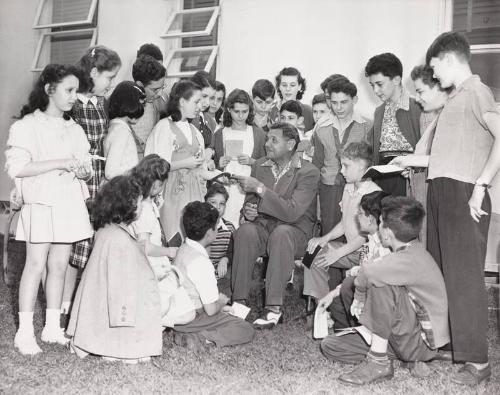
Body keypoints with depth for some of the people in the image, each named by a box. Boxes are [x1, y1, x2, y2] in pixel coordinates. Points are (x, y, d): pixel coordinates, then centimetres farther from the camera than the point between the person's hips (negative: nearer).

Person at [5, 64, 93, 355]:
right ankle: (25, 332, 0)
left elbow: (87, 168, 19)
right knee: (36, 264, -7)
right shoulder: (27, 125, -3)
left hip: (70, 203, 5)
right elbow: (17, 167, -13)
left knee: (59, 265, 7)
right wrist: (60, 163, -17)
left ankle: (53, 327, 16)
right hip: (41, 203, -5)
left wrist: (82, 170, -6)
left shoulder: (74, 129, 15)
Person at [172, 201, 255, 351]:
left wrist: (218, 305, 12)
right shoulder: (202, 263, -25)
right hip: (191, 319, -9)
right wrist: (221, 302, -1)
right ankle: (201, 338, -14)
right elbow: (211, 310, -22)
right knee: (246, 330, -5)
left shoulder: (183, 249, 3)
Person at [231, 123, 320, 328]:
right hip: (262, 226, 4)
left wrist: (260, 188, -24)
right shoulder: (259, 165, 10)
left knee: (281, 233, -38)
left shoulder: (309, 172, -8)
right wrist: (248, 210, -10)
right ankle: (239, 301, -27)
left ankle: (274, 308, -36)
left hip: (294, 231, -4)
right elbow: (250, 201, 15)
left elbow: (292, 213, -20)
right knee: (245, 230, -30)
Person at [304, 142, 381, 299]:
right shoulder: (348, 189, 14)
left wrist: (339, 252, -21)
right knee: (314, 250, -1)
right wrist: (324, 238, 3)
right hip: (350, 248, 9)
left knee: (319, 258, -19)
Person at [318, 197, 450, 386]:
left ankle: (379, 362, -18)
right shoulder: (409, 252, 7)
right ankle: (409, 358, 3)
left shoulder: (412, 260, -25)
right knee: (330, 346, 3)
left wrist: (358, 298, -23)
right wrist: (333, 294, 13)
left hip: (422, 342, -10)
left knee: (380, 282, -29)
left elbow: (369, 273, -43)